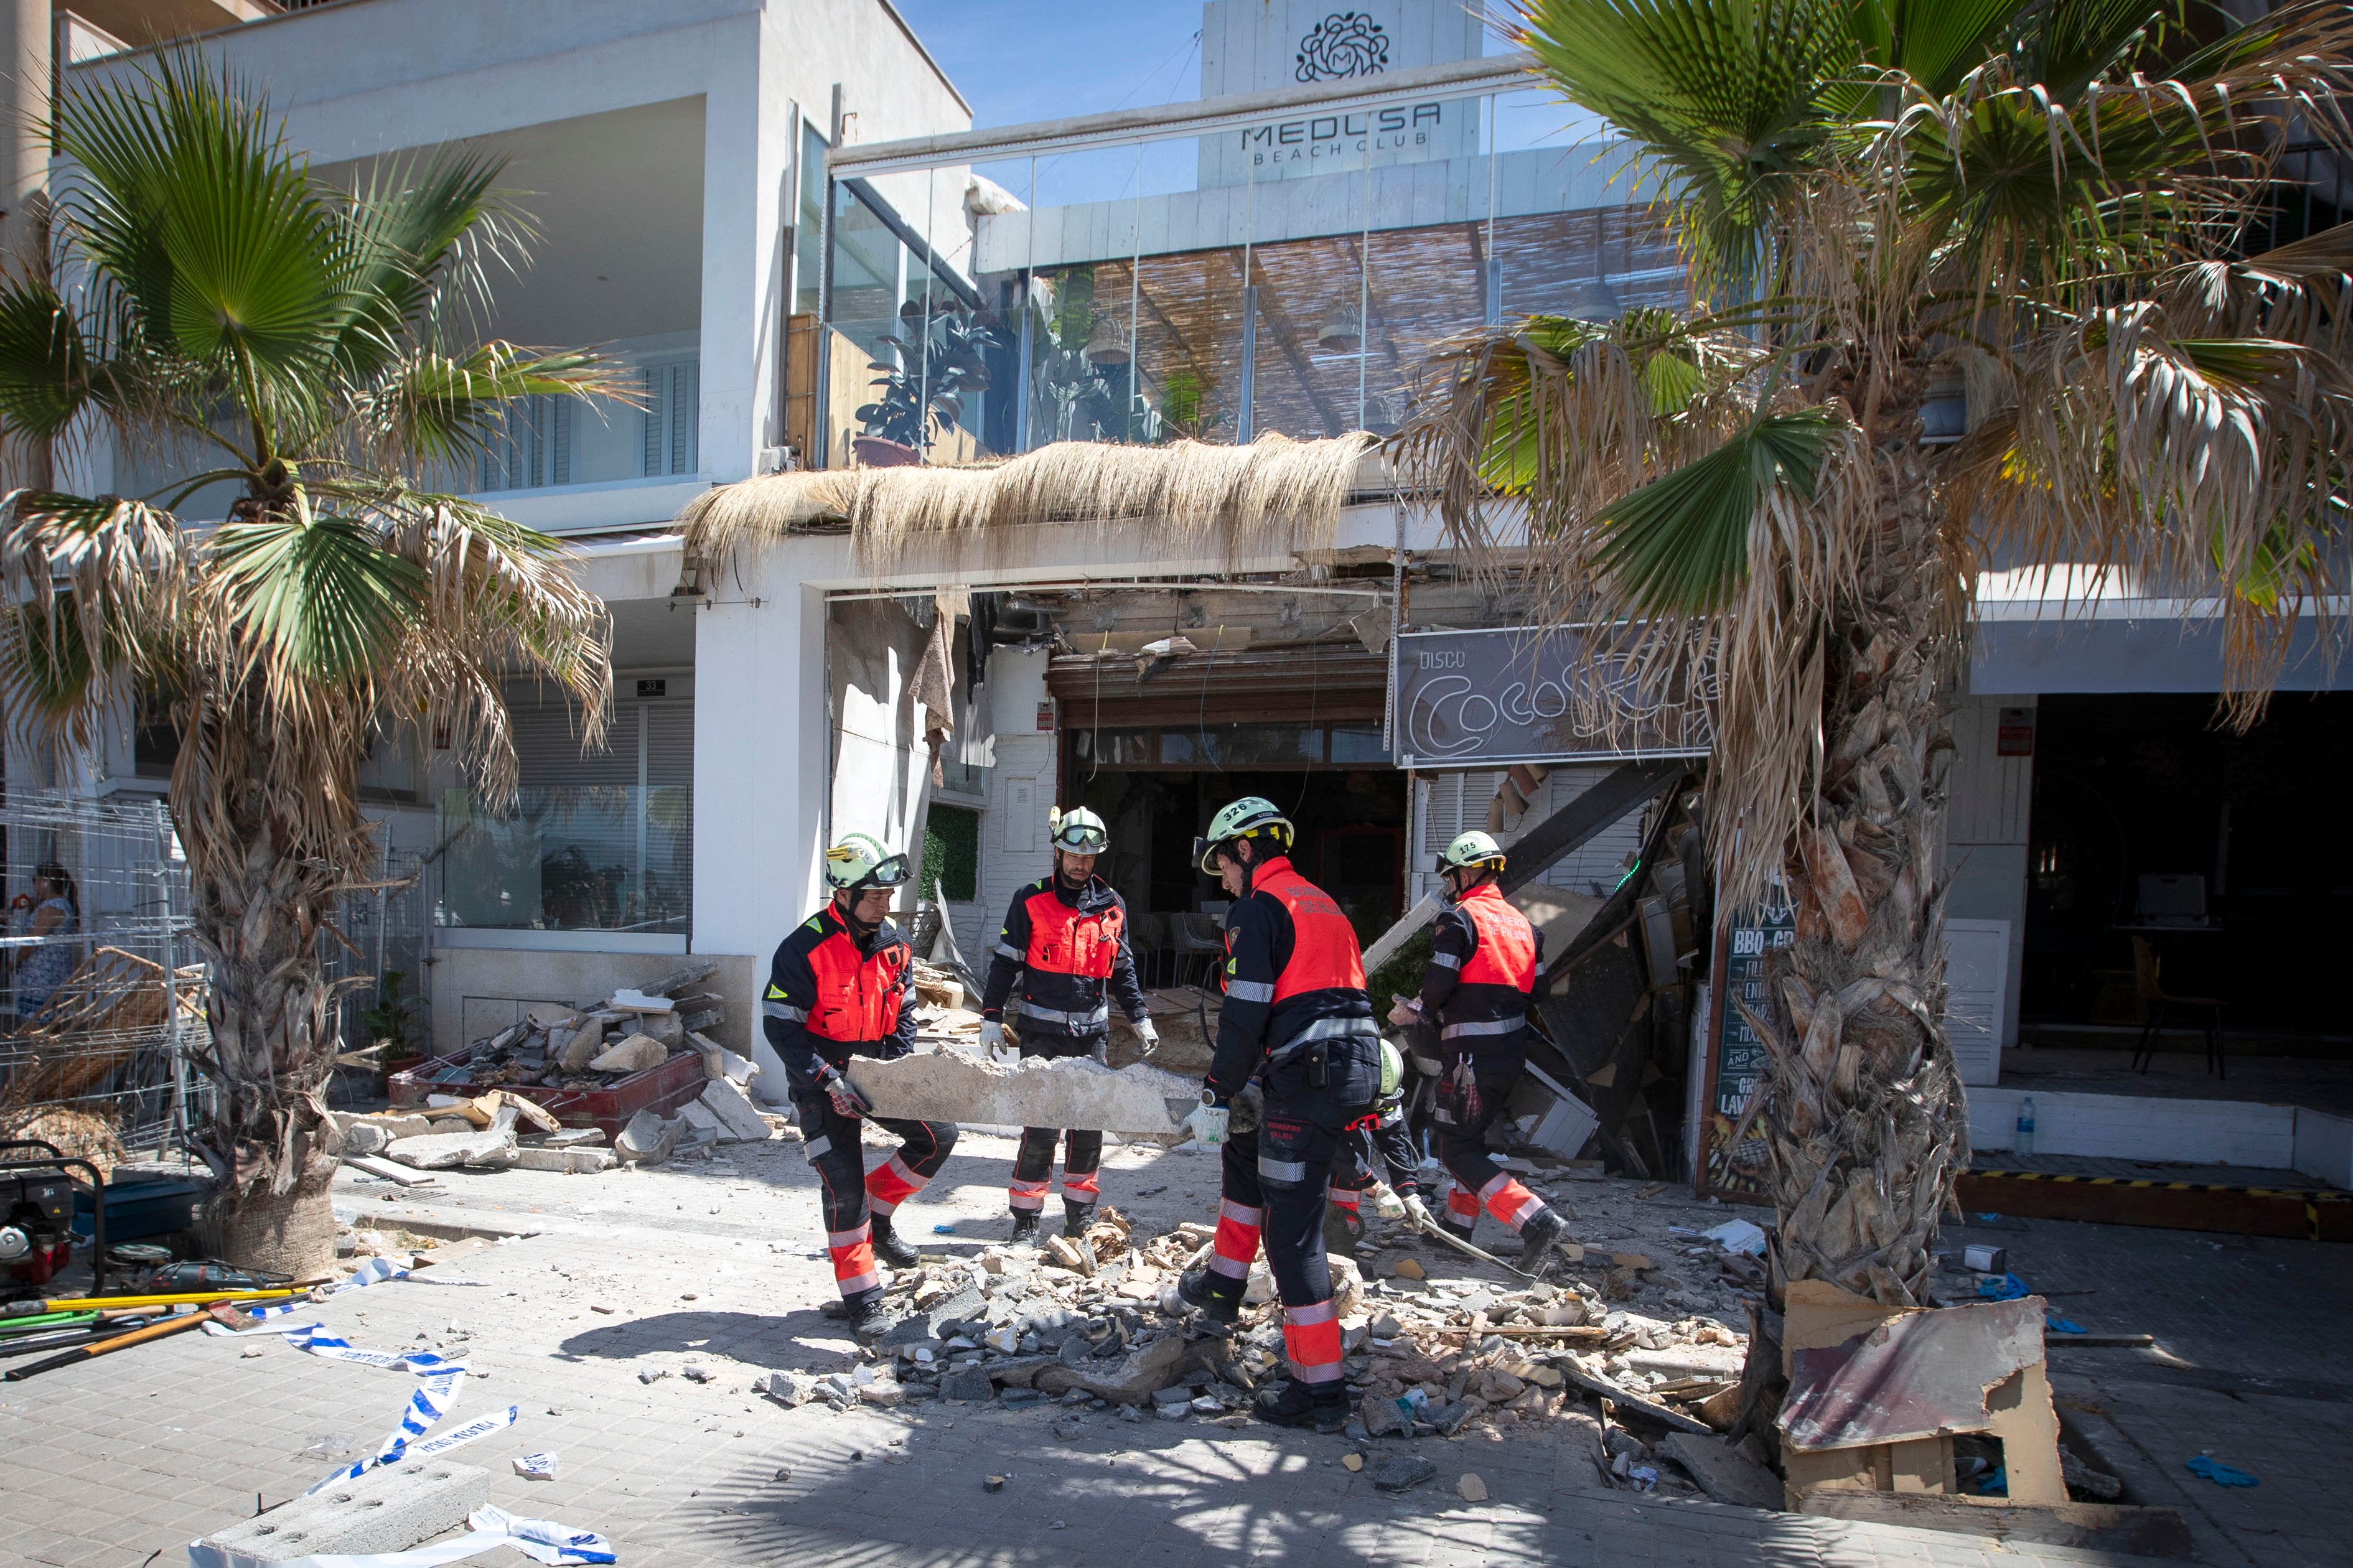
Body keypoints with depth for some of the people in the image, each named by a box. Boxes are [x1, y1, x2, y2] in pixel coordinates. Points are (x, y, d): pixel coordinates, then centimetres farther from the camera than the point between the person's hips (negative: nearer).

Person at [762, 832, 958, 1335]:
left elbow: (903, 1015, 9)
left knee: (939, 1135, -5)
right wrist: (830, 1081, -23)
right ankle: (861, 1299, 7)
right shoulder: (804, 949, -20)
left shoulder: (895, 944, -1)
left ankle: (877, 1217, 16)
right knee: (844, 1187, -6)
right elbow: (780, 1026, -18)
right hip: (821, 1084, -6)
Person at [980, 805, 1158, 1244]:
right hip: (1042, 1030, -3)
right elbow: (1005, 961, 1)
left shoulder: (1112, 906, 8)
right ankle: (1026, 1218, 6)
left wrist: (1140, 1018, 13)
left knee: (1089, 1126, 7)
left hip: (1092, 1030, 3)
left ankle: (1081, 1214, 20)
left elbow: (1122, 969, 17)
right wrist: (992, 1017, -3)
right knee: (1041, 1126, -6)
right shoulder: (1031, 900, -1)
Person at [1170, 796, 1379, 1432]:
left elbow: (1246, 1015, -12)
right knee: (1246, 1153, 29)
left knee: (1292, 1231, -3)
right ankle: (1223, 1286, 37)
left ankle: (1321, 1390, 0)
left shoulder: (1257, 908, -5)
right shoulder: (1324, 903, 22)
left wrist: (1217, 1098, -6)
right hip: (1361, 1069, 9)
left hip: (1310, 1078, -9)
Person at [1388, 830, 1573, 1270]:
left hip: (1473, 1053, -9)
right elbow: (1533, 990, 13)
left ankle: (1537, 1222, -15)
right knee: (1469, 1136, 23)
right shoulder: (1523, 924, 13)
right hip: (1512, 1051, 9)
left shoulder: (1459, 917, -12)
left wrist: (1415, 1011, 3)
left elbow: (1440, 984, -17)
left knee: (1457, 1151, -4)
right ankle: (1458, 1225, 30)